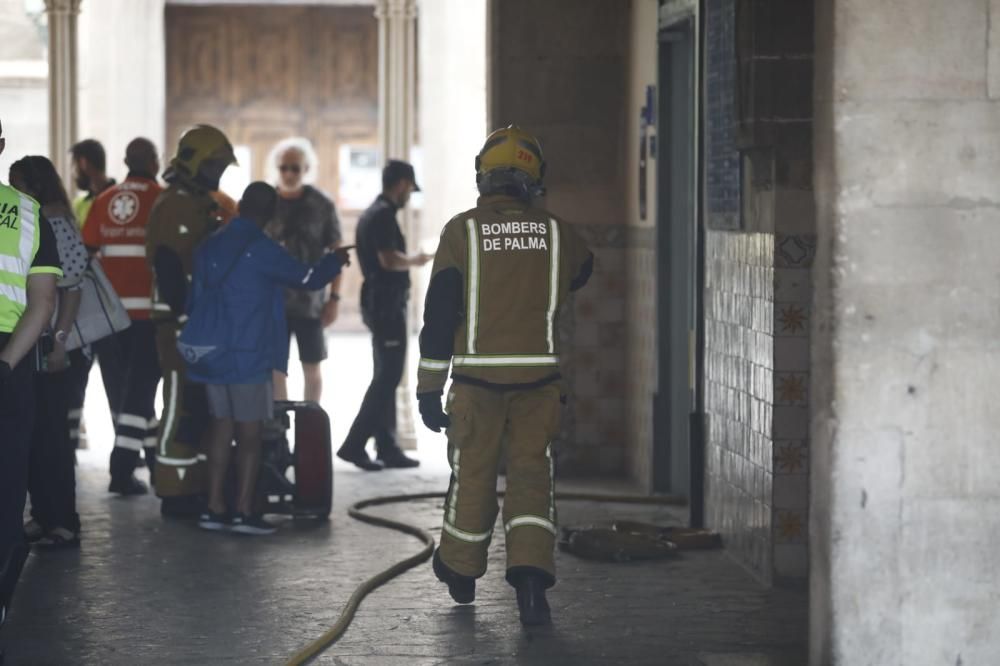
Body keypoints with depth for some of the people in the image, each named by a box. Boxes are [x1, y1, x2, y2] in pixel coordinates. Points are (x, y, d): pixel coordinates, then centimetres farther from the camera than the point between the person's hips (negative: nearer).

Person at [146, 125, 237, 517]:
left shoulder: (205, 206, 18)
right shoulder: (172, 208, -13)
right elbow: (169, 271, -19)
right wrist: (187, 320, -22)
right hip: (181, 325, -10)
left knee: (205, 407, 11)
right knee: (182, 408, -8)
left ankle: (198, 487, 16)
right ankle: (176, 494, -5)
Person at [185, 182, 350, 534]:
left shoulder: (210, 246, 7)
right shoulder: (261, 249, -12)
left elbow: (196, 298, 14)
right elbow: (308, 279, -4)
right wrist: (335, 261, 15)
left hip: (212, 352, 6)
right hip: (248, 355, -6)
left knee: (222, 426, 12)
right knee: (249, 432, 0)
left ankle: (215, 507, 11)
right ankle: (244, 511, -1)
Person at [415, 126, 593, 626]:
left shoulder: (462, 232, -4)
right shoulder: (556, 233, 2)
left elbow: (440, 314, -6)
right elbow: (581, 271, 25)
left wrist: (429, 388, -2)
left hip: (478, 374, -1)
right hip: (539, 375, 1)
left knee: (472, 475, 13)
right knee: (531, 473, 4)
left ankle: (460, 572, 31)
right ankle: (531, 574, -14)